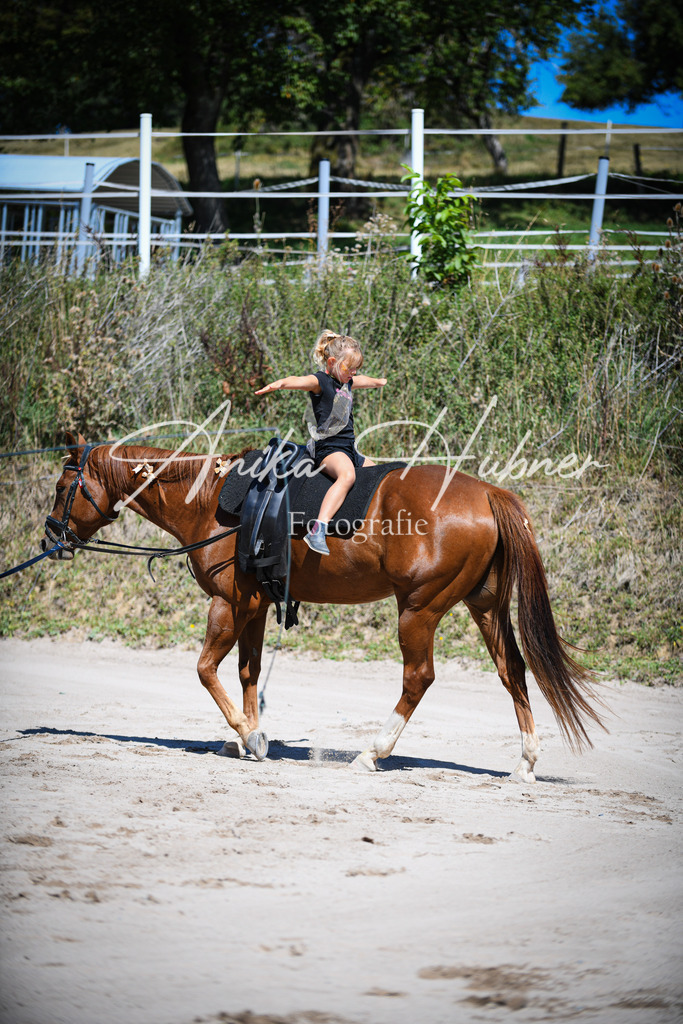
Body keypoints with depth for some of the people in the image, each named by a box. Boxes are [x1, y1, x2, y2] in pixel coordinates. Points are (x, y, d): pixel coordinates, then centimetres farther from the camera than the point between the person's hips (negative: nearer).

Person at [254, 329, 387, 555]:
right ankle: (317, 531, -52)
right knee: (347, 475, -37)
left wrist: (379, 381, 66)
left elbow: (364, 381, 43)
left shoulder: (347, 382, 19)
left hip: (349, 450, 10)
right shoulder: (320, 382, -8)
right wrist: (278, 384, -52)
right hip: (328, 447, -10)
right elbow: (298, 382, -30)